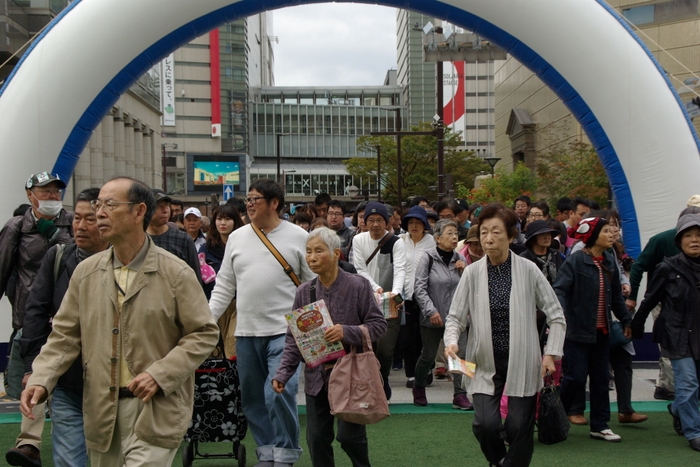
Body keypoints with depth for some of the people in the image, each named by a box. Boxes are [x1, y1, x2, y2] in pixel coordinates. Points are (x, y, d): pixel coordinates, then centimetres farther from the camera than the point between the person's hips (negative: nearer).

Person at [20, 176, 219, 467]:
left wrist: (160, 374, -15)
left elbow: (204, 333, -5)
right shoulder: (86, 272, 5)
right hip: (100, 410, 4)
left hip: (154, 413, -4)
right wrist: (40, 380, -7)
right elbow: (64, 336, 8)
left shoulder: (176, 274, -7)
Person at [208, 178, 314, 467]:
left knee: (279, 394, -14)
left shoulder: (299, 237, -1)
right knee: (252, 398, 11)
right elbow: (224, 285, 12)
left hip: (284, 332, -4)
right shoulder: (237, 237, 9)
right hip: (246, 333, 5)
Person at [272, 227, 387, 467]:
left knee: (350, 436, 1)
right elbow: (293, 338, 5)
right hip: (317, 377, 4)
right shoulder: (304, 292, 2)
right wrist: (283, 373, -5)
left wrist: (347, 332, -23)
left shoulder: (358, 286, -8)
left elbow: (378, 325, -8)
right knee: (317, 438, 8)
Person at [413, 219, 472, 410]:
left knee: (461, 354, -7)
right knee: (428, 356, 9)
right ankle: (419, 388, 34)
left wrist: (465, 272, -5)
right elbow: (420, 288, -10)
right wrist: (431, 311, -17)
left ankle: (460, 395, 2)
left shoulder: (460, 259, 7)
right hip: (433, 318, -3)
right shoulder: (428, 258, -7)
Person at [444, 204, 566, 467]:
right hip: (485, 363, 0)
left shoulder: (528, 270, -6)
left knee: (519, 427, 0)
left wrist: (551, 353, -6)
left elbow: (556, 316, 2)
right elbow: (455, 317, -1)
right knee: (486, 424, -11)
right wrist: (451, 341, -19)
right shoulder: (472, 272, -6)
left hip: (522, 362, 0)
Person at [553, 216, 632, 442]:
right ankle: (567, 408, 24)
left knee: (601, 378, 10)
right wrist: (560, 314, -36)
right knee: (576, 376, -5)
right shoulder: (575, 261, -12)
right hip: (578, 330, -7)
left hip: (602, 331, 7)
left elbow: (616, 296, 19)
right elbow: (560, 289, -21)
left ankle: (600, 425, 19)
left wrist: (626, 320, 21)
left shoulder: (609, 262, 10)